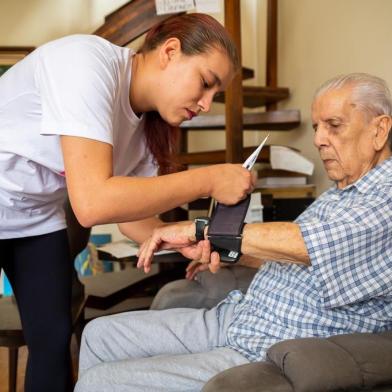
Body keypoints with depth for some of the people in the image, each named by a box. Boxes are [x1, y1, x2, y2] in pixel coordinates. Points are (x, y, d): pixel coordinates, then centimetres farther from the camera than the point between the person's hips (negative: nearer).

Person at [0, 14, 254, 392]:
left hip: (37, 216, 6)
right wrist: (208, 180, -33)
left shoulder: (149, 123, -8)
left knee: (55, 339, 5)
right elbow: (92, 203, -39)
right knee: (46, 342, -1)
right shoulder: (87, 61, -30)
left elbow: (131, 212, 0)